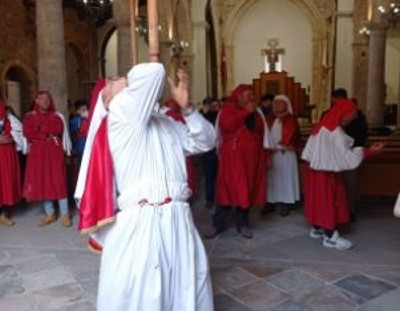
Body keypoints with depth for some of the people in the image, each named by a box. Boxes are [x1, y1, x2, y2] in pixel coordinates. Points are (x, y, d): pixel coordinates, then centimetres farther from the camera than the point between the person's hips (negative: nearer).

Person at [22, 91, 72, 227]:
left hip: (54, 151, -2)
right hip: (37, 152, 2)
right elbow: (27, 133, -5)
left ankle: (64, 214, -1)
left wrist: (39, 128, -5)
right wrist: (47, 134, -8)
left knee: (58, 181, -6)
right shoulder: (29, 117, 9)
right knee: (41, 181, 1)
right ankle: (49, 213, 11)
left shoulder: (57, 116, 8)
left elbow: (58, 129, -10)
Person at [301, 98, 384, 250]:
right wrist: (369, 151, -22)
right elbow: (345, 155, -24)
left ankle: (316, 228, 29)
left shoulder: (324, 125, 8)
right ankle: (330, 237, 9)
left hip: (316, 168, 9)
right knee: (329, 201, 0)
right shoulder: (334, 131, -22)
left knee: (319, 199, 17)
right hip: (326, 172, -9)